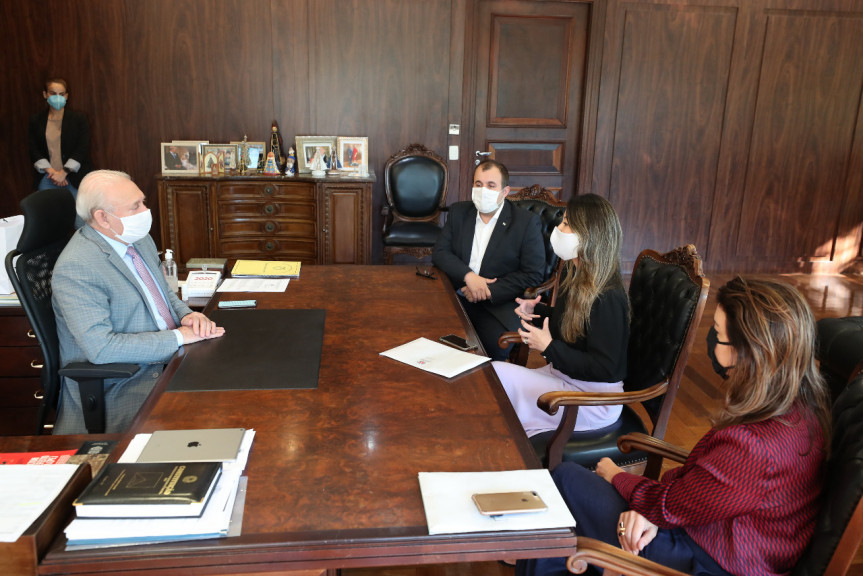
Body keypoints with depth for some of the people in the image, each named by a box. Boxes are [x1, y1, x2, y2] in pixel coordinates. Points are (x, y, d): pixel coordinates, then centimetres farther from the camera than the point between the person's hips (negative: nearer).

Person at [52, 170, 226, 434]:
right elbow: (101, 347, -25)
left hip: (169, 356, 9)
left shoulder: (140, 239, 8)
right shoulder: (75, 267, -19)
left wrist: (188, 315, -2)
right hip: (120, 386, -8)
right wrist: (179, 337, -23)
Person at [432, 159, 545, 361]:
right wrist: (468, 276, -13)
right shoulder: (458, 212, 11)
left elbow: (533, 275, -7)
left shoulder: (526, 222, -2)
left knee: (494, 343, -31)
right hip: (457, 296, 3)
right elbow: (439, 252, 5)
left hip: (500, 303, -3)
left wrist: (488, 291, -14)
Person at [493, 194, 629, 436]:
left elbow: (603, 369, -24)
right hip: (566, 376, 9)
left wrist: (549, 347, -22)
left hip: (594, 401, -8)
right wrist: (535, 311, 2)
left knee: (497, 374, -20)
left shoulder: (607, 298, -25)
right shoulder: (575, 276, 3)